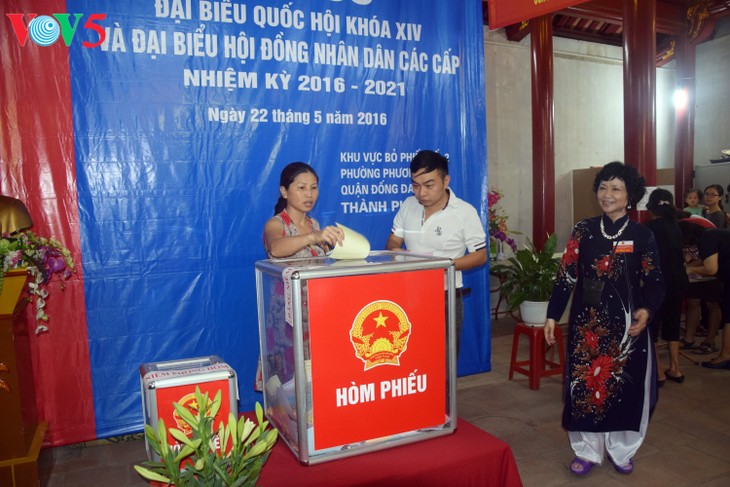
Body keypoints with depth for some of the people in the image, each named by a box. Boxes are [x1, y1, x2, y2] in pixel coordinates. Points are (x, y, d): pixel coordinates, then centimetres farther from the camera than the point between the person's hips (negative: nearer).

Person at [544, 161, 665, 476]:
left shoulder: (642, 235, 0)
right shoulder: (583, 231, 2)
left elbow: (654, 282, -1)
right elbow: (566, 276, 1)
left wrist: (646, 310, -21)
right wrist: (552, 315, -4)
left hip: (626, 325, 0)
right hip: (587, 323, 1)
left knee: (624, 385, 8)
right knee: (585, 384, 5)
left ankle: (621, 450, 29)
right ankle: (588, 451, 21)